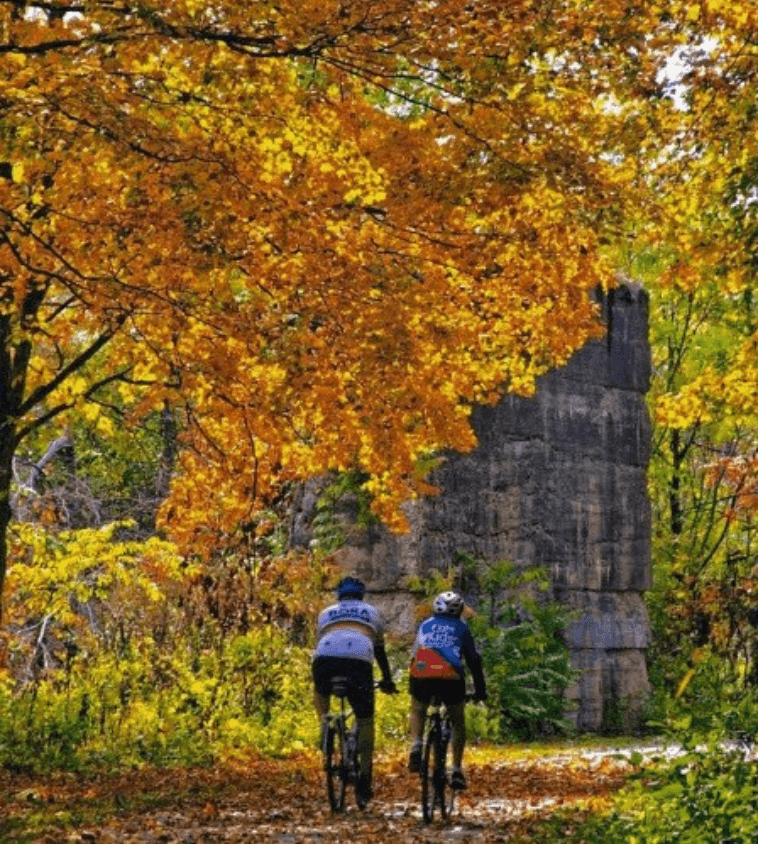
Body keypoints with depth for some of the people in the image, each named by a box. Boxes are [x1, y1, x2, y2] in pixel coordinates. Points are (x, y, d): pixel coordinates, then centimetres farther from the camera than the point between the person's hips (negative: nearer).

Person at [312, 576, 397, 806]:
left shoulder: (326, 613, 33)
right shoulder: (372, 612, 31)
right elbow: (380, 651, 36)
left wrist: (318, 679, 50)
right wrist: (387, 681, 47)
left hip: (325, 660, 1)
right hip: (358, 662, -1)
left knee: (320, 693, 36)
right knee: (365, 722, 11)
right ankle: (365, 777, 6)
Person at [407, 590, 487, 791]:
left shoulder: (425, 625, 27)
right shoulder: (461, 628, 22)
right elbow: (474, 660, 22)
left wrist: (412, 684, 45)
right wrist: (480, 690, 29)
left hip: (420, 675, 1)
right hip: (450, 677, -1)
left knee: (417, 711, 27)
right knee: (458, 722, 17)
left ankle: (416, 744, -3)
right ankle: (456, 770, 7)